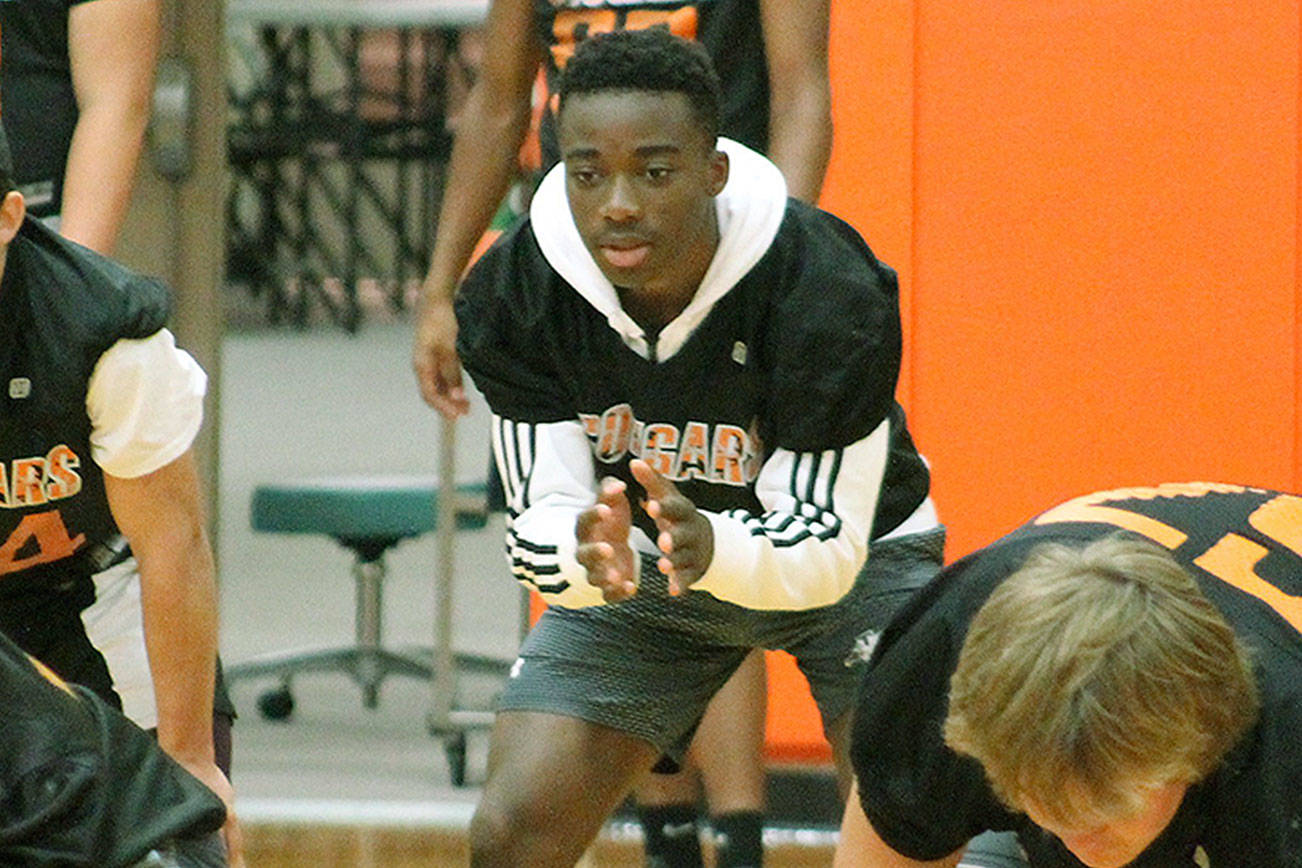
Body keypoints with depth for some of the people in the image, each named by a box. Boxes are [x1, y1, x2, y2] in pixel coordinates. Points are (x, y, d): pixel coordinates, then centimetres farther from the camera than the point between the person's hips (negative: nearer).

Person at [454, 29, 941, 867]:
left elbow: (825, 543, -29)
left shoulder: (833, 294, -33)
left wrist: (712, 548, -52)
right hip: (638, 554, 3)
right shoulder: (513, 293, -24)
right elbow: (540, 516, -20)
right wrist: (589, 554, -45)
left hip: (854, 553, -3)